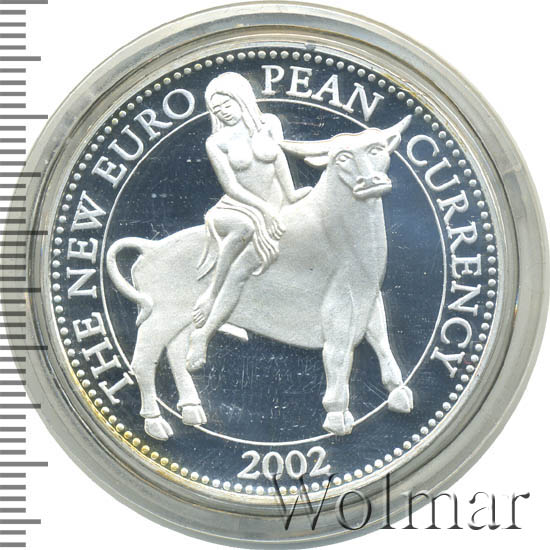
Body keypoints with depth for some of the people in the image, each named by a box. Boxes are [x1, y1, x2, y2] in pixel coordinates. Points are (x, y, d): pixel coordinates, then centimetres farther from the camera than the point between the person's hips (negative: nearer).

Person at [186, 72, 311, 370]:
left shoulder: (269, 123, 7)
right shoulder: (216, 142, 1)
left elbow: (279, 157, -3)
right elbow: (230, 185, -6)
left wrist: (290, 197, -13)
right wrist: (263, 207, -16)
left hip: (275, 210, 2)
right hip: (238, 208, -2)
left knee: (242, 274, -20)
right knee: (244, 228, -40)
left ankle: (202, 333, -16)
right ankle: (212, 292, -24)